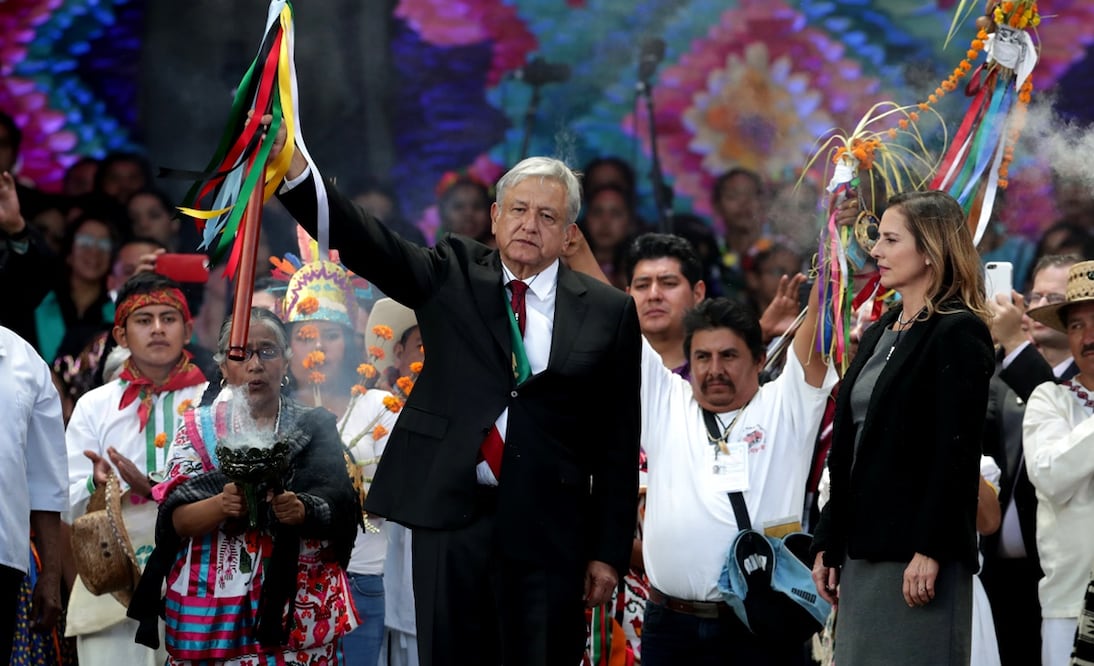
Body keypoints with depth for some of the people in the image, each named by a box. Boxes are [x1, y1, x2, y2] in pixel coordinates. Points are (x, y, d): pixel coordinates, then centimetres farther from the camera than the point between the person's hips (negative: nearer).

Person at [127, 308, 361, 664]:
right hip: (212, 611, 0)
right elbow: (176, 520, -4)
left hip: (300, 607, 0)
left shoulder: (315, 428, 7)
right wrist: (222, 505, -24)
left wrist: (302, 511, -24)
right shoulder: (198, 429, 6)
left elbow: (342, 513, -4)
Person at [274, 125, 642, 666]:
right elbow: (366, 246, -9)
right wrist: (296, 174, -26)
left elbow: (618, 442, 4)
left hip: (547, 534, -1)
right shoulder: (454, 276, 6)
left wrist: (609, 551, 0)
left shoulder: (608, 312, 3)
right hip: (450, 518, 1)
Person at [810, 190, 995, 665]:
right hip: (864, 547, 8)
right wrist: (827, 544, 15)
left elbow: (956, 451, -15)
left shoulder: (958, 334, -8)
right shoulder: (879, 334, 17)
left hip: (918, 552, -8)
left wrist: (930, 552, -20)